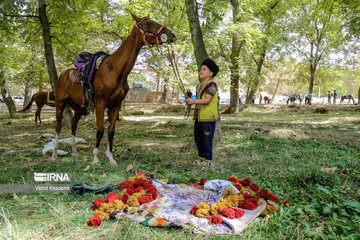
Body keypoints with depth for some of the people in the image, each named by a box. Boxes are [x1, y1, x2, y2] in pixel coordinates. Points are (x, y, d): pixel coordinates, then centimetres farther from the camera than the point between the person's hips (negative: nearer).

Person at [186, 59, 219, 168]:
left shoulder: (211, 85, -11)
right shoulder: (199, 85, 17)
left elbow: (207, 100, -21)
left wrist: (194, 101, -29)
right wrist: (190, 99, 8)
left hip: (208, 117, -9)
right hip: (199, 116, 9)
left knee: (207, 139, -1)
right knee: (198, 138, 15)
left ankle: (208, 159, 12)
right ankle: (201, 157, 29)